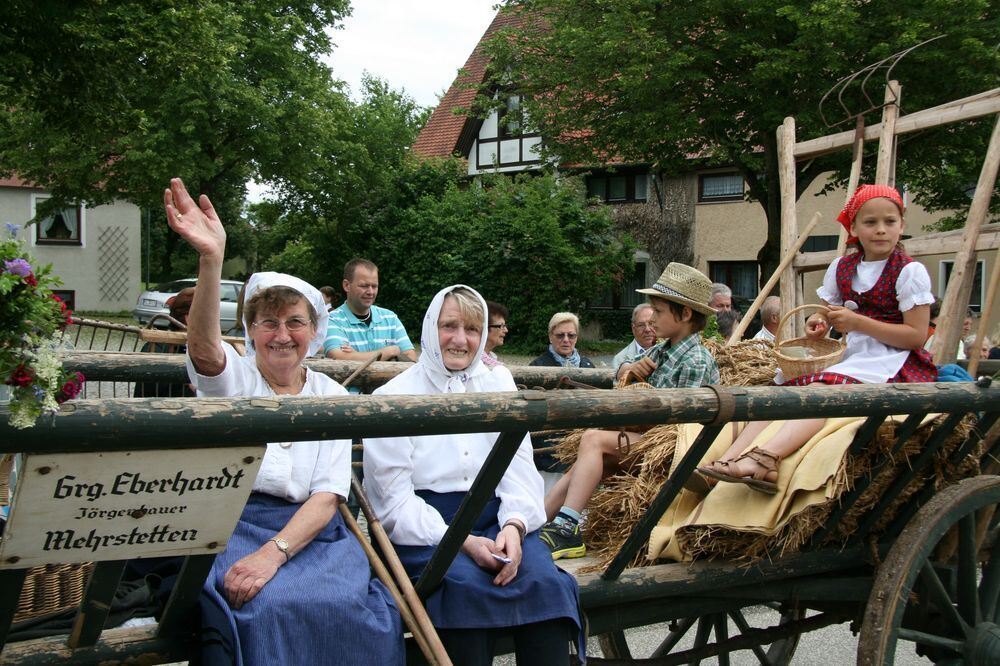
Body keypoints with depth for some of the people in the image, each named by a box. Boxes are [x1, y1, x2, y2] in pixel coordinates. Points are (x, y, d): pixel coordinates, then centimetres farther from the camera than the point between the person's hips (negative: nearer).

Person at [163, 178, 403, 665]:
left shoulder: (331, 395, 11)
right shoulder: (232, 378, 6)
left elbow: (328, 496, 1)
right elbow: (203, 346, -20)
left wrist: (273, 553, -18)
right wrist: (211, 260, -38)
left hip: (309, 531, 2)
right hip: (230, 525, -2)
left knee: (348, 604, -28)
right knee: (263, 606, -33)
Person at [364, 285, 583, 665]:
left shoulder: (499, 385, 16)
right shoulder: (394, 397, 4)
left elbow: (520, 469, 7)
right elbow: (394, 498, -4)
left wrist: (514, 526, -14)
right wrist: (461, 543, -18)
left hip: (496, 519, 3)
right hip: (424, 530, -3)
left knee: (543, 580, -28)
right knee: (467, 584, -33)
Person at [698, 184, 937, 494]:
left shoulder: (910, 272, -4)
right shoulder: (841, 268, 13)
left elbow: (917, 336, -10)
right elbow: (829, 314, 22)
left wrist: (858, 323, -17)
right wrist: (818, 323, -4)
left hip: (889, 362, -6)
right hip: (850, 356, 6)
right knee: (785, 387, -21)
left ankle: (767, 456, -57)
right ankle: (731, 459, -38)